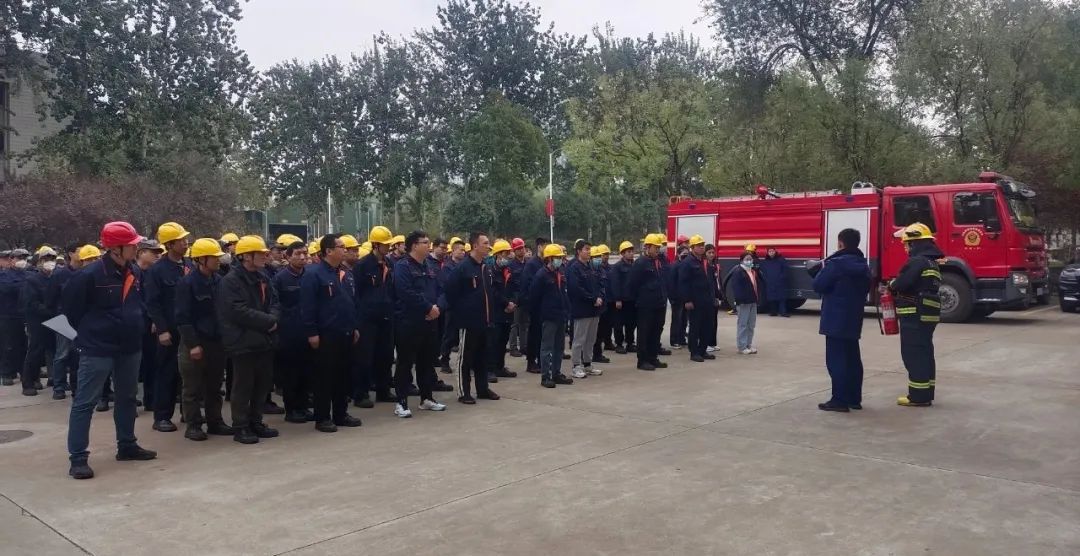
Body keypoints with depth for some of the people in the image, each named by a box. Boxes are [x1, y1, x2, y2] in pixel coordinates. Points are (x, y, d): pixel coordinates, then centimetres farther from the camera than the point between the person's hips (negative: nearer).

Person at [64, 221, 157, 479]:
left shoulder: (135, 272, 4)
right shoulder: (90, 274, -16)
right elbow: (70, 305, -6)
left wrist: (135, 328, 11)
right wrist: (89, 332, 2)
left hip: (130, 347, 8)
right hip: (97, 349, -7)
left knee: (127, 397, 17)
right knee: (85, 402, -2)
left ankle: (127, 446, 30)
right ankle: (78, 457, 3)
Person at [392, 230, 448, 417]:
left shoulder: (429, 267, 15)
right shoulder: (402, 267, -11)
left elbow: (438, 291, 14)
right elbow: (407, 294, -22)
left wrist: (438, 308, -5)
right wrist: (428, 307, -18)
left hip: (430, 323, 8)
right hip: (409, 324, -8)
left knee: (427, 362, 14)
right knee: (405, 363, -1)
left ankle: (427, 398, 25)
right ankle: (401, 402, 5)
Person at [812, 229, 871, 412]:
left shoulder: (836, 263, -15)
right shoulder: (863, 265, 11)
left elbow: (818, 286, -12)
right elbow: (866, 289, 22)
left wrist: (823, 269, 3)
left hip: (836, 320, -8)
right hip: (854, 319, 8)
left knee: (836, 359, -4)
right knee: (852, 358, 12)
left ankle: (840, 400, -3)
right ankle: (854, 399, 18)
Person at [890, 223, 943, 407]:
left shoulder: (917, 261, -15)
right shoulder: (931, 261, 18)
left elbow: (902, 283, -25)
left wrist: (892, 285, -3)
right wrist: (897, 286, 10)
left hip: (915, 315, -10)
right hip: (928, 314, 10)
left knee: (913, 354, -6)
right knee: (924, 353, 13)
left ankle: (918, 396, -4)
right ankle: (926, 394, 20)